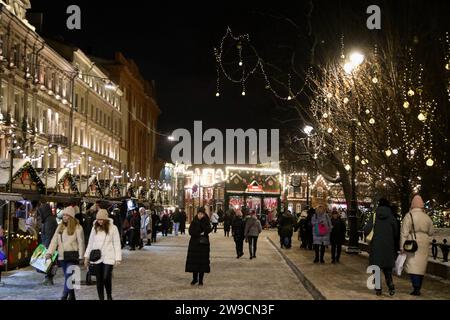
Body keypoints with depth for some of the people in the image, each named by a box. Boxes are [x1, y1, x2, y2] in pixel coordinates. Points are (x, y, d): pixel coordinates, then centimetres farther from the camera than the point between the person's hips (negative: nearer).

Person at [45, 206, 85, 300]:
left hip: (72, 256, -6)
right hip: (62, 256, 6)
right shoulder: (60, 227, 12)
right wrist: (49, 252, -5)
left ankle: (64, 297, -15)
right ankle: (71, 296, 22)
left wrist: (81, 256, -11)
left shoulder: (77, 227, -5)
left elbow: (81, 242, -7)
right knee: (67, 276, 12)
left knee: (68, 275, -13)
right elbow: (54, 240, 7)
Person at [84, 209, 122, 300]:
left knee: (106, 278, -10)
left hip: (108, 258, -4)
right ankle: (101, 298, 17)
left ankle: (109, 296, 14)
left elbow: (117, 244, -2)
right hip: (96, 258, 4)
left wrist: (118, 258, -7)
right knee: (99, 280, 6)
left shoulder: (113, 228, -3)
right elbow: (90, 242, 14)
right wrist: (86, 256, 12)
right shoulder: (95, 228, 7)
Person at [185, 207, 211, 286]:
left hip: (203, 244, -1)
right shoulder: (193, 222, 3)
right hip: (194, 244, 1)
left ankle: (200, 279, 6)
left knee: (202, 261, -1)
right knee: (193, 261, 2)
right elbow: (190, 232, -7)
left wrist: (203, 220, -21)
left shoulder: (206, 222, 1)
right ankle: (195, 278, 14)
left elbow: (208, 230, -18)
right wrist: (200, 234, -14)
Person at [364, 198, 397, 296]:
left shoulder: (374, 216, -6)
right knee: (387, 268, 13)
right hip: (388, 247, 2)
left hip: (376, 246, -1)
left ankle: (378, 289, 4)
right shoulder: (391, 217, -3)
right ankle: (391, 287, -1)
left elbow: (366, 230, -13)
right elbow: (396, 232, -2)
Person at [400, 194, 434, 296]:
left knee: (412, 266, -5)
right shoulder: (427, 217, 5)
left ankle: (416, 289, -18)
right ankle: (418, 288, 19)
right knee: (421, 266, 13)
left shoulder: (409, 216, -8)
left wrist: (402, 247, -9)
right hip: (424, 244, 5)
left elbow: (404, 233, -12)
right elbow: (431, 232, 12)